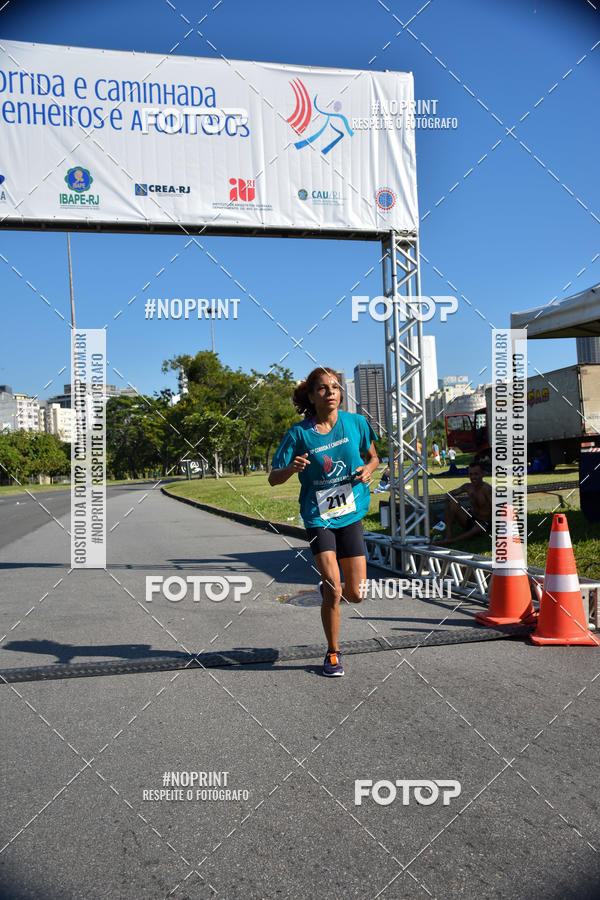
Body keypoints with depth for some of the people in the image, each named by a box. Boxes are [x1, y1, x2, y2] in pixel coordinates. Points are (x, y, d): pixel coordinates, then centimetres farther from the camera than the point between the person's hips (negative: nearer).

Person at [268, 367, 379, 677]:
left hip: (350, 514, 3)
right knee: (334, 589, -12)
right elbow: (273, 478, -5)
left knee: (356, 594, 4)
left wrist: (368, 469, -6)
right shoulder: (299, 433, -8)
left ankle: (327, 588, 41)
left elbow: (372, 456, 16)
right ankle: (333, 653, 11)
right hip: (318, 516, -3)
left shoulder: (356, 423, -1)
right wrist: (291, 468, -26)